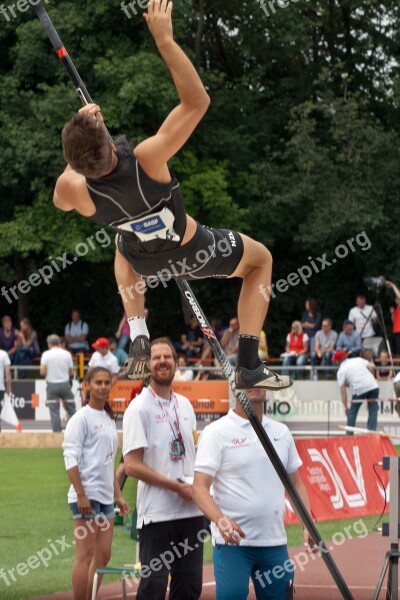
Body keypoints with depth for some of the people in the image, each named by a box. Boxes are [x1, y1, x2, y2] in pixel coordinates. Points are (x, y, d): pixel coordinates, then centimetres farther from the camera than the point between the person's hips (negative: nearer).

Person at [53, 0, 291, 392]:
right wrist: (164, 39, -38)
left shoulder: (73, 190, -32)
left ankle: (138, 341, 23)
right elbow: (197, 101, -35)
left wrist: (82, 135, -8)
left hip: (146, 262, 3)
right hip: (194, 252, -3)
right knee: (261, 259, 24)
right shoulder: (146, 161, -42)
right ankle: (249, 365, 15)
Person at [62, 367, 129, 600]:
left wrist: (118, 495, 19)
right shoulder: (81, 418, -7)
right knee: (85, 555, -8)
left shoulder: (109, 419, 17)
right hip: (87, 496, -8)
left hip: (105, 497, 8)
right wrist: (81, 495, -19)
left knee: (103, 555, 9)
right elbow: (71, 458, -13)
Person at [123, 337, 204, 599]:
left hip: (192, 511, 7)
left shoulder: (185, 405, 14)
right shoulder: (139, 408, -7)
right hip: (157, 514, -7)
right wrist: (178, 487, -14)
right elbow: (132, 465, -13)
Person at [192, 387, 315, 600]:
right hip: (232, 542, -5)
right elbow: (200, 488, -12)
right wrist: (220, 520, -30)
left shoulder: (281, 432, 13)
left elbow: (296, 483, 18)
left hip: (275, 543, 6)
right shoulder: (216, 433, -5)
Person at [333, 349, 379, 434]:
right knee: (373, 411, 9)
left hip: (360, 389, -2)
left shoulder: (341, 371, 10)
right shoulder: (358, 359, 20)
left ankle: (349, 434, 16)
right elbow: (372, 366, 8)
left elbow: (343, 390, 6)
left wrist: (345, 407, 9)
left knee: (352, 412, 15)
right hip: (373, 385, 2)